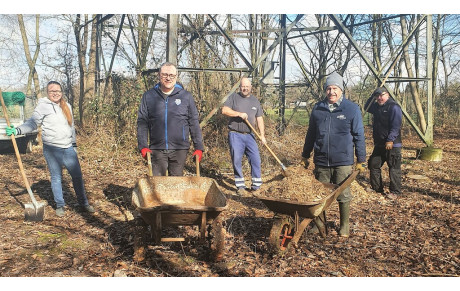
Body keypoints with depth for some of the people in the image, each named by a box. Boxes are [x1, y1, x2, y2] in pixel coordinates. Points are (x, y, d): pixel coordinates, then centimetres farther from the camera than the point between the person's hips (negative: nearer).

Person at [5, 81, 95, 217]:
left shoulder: (67, 106, 11)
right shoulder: (43, 106, -4)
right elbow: (32, 122, -7)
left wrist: (74, 144, 19)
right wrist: (17, 130, -23)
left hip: (68, 148, 4)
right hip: (52, 149, -4)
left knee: (77, 175, 6)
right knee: (56, 177, 6)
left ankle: (83, 203, 19)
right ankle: (60, 205, 20)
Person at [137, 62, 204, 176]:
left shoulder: (186, 96, 7)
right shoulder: (148, 96, 8)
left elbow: (194, 123, 7)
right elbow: (142, 123, 7)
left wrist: (199, 147, 2)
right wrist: (143, 146, -3)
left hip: (180, 149, 0)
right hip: (157, 149, 0)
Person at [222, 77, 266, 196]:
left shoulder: (255, 101, 14)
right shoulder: (234, 97, 5)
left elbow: (259, 119, 12)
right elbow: (224, 110, -7)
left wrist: (262, 135, 3)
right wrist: (239, 114, -14)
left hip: (249, 135, 3)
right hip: (235, 135, -3)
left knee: (255, 159, -3)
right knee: (236, 160, -4)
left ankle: (256, 185, 8)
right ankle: (240, 186, 7)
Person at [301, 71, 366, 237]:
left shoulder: (352, 108, -1)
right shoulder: (318, 108, 6)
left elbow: (359, 136, 1)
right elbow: (311, 134, 14)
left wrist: (361, 160, 0)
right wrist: (305, 156, 16)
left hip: (343, 162, -2)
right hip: (321, 161, 3)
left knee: (343, 195, 8)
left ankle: (345, 226, 25)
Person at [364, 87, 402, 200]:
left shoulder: (394, 107, -11)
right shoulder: (377, 107, 15)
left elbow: (395, 126, -18)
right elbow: (367, 107, 32)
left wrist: (390, 140, -24)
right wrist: (372, 96, 15)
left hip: (392, 145, -9)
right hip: (379, 144, 9)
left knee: (394, 168, -2)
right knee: (373, 165, 12)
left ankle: (395, 192, 5)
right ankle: (377, 188, 22)